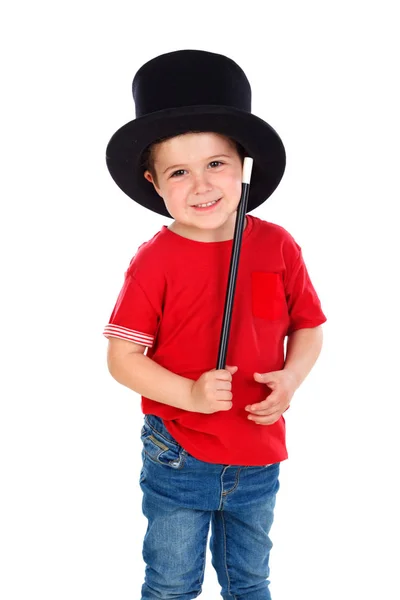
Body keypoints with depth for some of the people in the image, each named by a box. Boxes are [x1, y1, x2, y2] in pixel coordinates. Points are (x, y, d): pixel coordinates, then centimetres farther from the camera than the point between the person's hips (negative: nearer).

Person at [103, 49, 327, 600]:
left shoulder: (277, 246, -6)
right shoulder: (155, 260, -15)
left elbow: (308, 327, 4)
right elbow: (121, 358, -13)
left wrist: (291, 378, -15)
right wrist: (190, 394, -25)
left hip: (258, 460, 3)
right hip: (178, 459, -2)